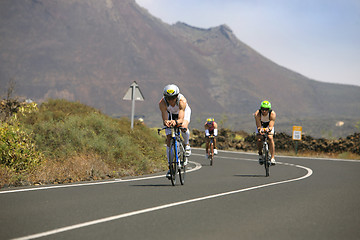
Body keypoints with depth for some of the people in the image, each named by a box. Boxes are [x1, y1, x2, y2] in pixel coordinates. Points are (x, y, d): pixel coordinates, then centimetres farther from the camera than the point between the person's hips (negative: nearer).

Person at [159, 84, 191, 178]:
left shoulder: (182, 101, -40)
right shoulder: (162, 103, -35)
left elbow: (181, 119, -47)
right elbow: (164, 119, -36)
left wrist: (176, 122, -69)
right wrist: (166, 122, -59)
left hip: (184, 112, -2)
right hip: (170, 114, 2)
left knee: (184, 127, -34)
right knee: (169, 139, -7)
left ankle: (187, 144, -2)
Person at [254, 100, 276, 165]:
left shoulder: (272, 114, -33)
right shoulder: (257, 114, -33)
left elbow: (271, 126, -41)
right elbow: (258, 126, -35)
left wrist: (268, 129, -64)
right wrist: (260, 129, -59)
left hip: (269, 126, 0)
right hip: (260, 125, 1)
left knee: (270, 138, -24)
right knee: (259, 139, -21)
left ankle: (273, 158, -23)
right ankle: (260, 154, 6)